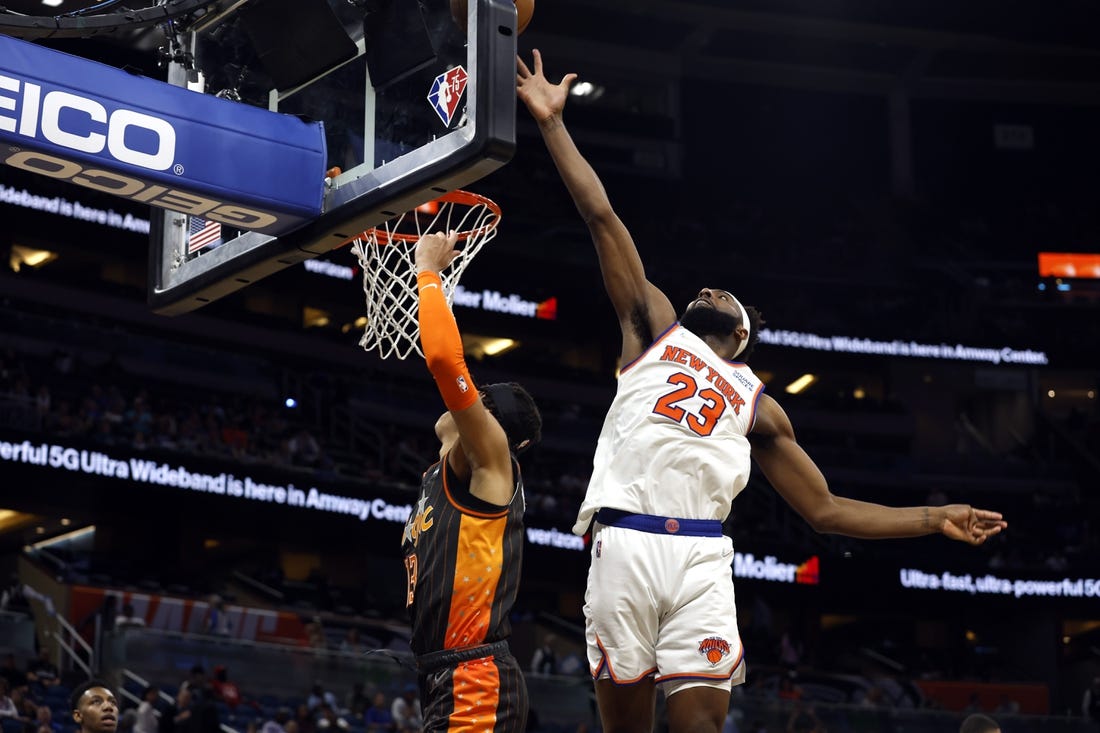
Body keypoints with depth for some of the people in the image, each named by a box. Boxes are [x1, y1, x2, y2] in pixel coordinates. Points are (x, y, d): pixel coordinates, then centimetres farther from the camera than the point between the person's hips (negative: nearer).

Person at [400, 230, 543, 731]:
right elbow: (447, 363, 29)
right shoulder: (450, 472, 18)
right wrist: (427, 272, 30)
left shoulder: (490, 461, -5)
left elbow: (445, 357, -18)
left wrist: (427, 269, -7)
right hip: (454, 680, 10)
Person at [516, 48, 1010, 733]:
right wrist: (553, 124, 17)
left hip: (702, 558, 1)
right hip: (626, 542, -1)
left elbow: (826, 509, 27)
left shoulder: (759, 405, 26)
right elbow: (601, 216, 19)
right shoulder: (657, 328, 23)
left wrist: (936, 519, 21)